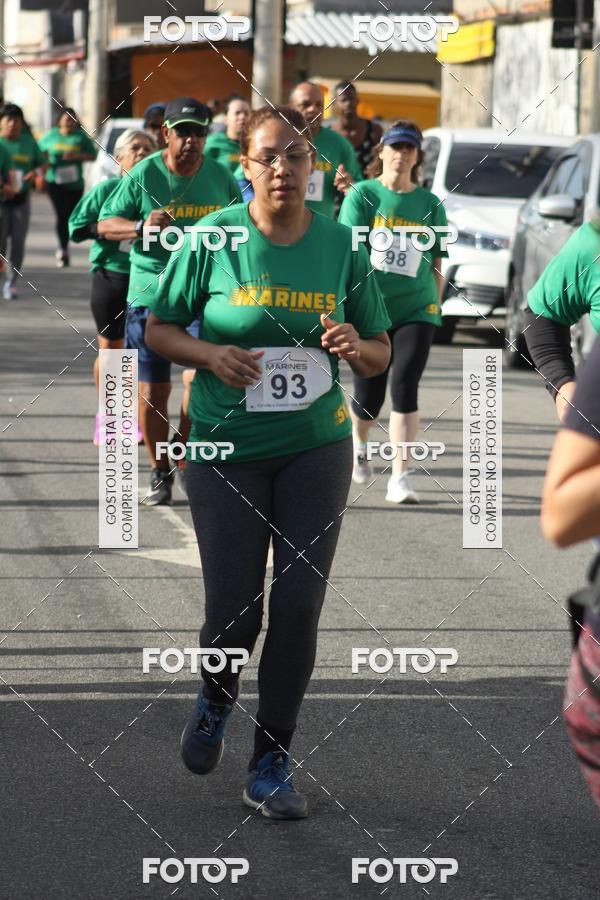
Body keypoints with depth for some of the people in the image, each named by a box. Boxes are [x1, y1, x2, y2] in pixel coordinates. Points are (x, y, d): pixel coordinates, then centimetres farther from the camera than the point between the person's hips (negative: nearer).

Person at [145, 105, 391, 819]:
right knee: (234, 610, -4)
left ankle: (270, 770, 11)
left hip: (316, 446, 2)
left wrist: (354, 347, -15)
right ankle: (214, 704, 33)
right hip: (225, 448, -2)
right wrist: (210, 354, -17)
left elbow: (380, 352, 8)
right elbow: (158, 329, 2)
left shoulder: (341, 246, -1)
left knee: (298, 605, -3)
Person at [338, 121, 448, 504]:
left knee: (405, 389, -13)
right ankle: (359, 444, 39)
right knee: (368, 397, 5)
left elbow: (436, 265, 13)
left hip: (417, 310, 1)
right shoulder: (363, 195, 1)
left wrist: (435, 306, 12)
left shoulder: (430, 204, 8)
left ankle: (400, 477, -11)